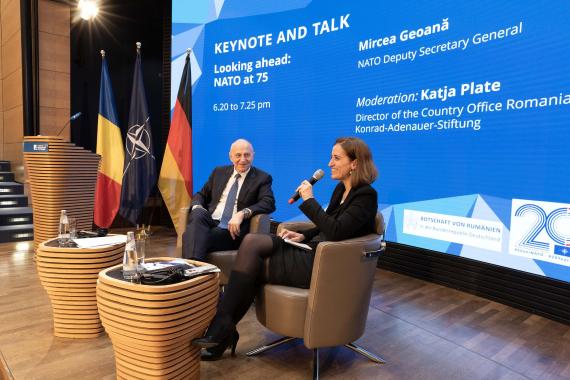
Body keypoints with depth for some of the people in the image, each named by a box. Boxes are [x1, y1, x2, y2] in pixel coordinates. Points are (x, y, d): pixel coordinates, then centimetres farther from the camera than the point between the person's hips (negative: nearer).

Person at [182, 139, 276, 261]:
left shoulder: (262, 178, 7)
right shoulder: (219, 172, 19)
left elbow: (269, 203, -8)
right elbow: (201, 195, 21)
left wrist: (243, 213, -24)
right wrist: (197, 207, -5)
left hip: (232, 229, -4)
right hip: (210, 222, 4)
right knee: (197, 214, -32)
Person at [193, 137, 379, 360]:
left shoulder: (366, 195, -12)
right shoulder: (341, 188, 15)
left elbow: (335, 232, -25)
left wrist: (309, 200, -17)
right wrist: (304, 236, 6)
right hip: (313, 252, 9)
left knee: (252, 262, -15)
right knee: (252, 241, -10)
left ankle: (222, 327, -1)